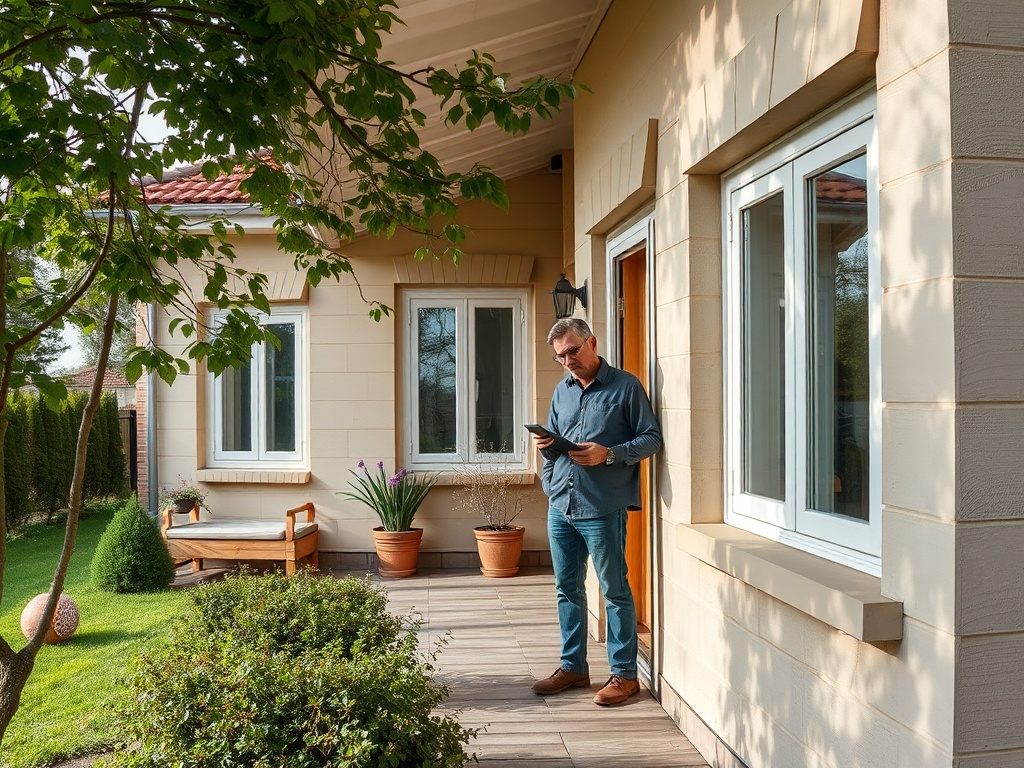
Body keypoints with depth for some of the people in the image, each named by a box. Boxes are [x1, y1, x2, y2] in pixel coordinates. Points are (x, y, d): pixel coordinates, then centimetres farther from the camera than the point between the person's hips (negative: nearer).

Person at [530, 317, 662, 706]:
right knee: (567, 589, 13)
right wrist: (546, 446, 0)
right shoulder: (561, 391, 16)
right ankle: (573, 666, 26)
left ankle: (624, 673, 14)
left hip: (604, 509, -6)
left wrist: (609, 454, -18)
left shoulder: (626, 386, -3)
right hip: (560, 507, 6)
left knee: (615, 590, 3)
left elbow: (652, 438, -5)